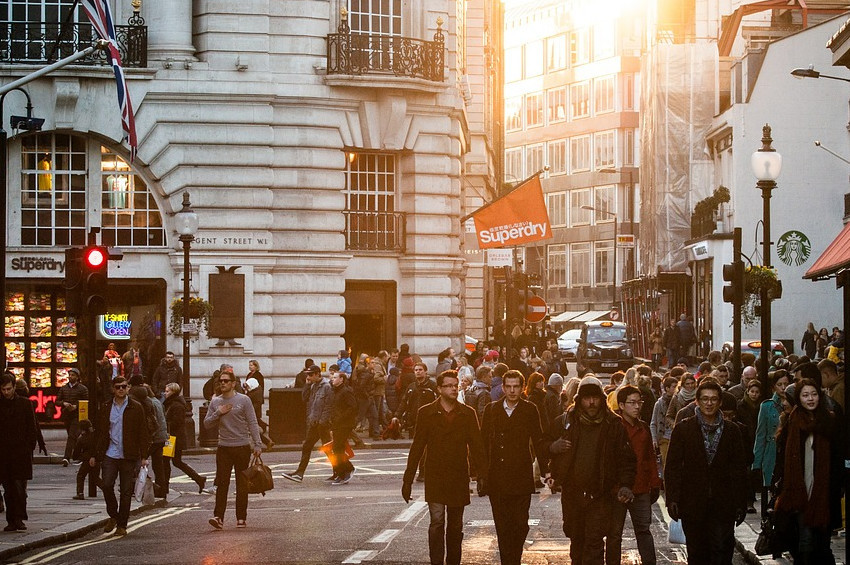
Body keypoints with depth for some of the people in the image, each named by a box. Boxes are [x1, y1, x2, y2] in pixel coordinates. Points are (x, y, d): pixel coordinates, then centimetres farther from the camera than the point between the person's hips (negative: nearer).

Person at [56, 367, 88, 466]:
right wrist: (64, 403, -11)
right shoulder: (64, 388, 12)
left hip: (77, 416, -5)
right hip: (66, 416, 5)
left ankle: (67, 457, -24)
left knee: (72, 436, -16)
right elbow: (57, 401, 10)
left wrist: (76, 406, -17)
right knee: (73, 436, 14)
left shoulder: (82, 388, -1)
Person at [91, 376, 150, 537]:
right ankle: (113, 516, 10)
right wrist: (95, 455, 8)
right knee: (106, 485, -12)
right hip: (109, 454, 2)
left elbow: (143, 433, 2)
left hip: (128, 456, -1)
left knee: (126, 491, 1)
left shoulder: (136, 408, 3)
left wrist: (144, 456, -4)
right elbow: (99, 433, 13)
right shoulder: (105, 408, 10)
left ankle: (122, 525, 10)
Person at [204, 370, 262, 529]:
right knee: (221, 483, -7)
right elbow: (207, 424, 8)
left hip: (242, 447, -2)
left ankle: (241, 518, 12)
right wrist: (218, 413, -9)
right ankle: (218, 517, -13)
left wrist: (257, 444, -10)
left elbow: (253, 424, -3)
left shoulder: (243, 400, -1)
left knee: (242, 485, 5)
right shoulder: (215, 402, 8)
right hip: (223, 448, 2)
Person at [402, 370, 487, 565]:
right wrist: (408, 479, 1)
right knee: (437, 522, -11)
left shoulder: (467, 414, 5)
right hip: (435, 477, -2)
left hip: (459, 477, 2)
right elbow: (417, 447, 3)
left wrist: (482, 475, -2)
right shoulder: (426, 413, 2)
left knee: (455, 526, 9)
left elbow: (476, 446, 6)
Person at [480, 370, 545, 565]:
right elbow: (484, 441, 8)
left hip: (521, 477, -1)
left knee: (520, 524, -4)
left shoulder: (529, 410, 4)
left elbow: (538, 440, 5)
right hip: (497, 479, 1)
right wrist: (481, 469, 2)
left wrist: (545, 469, 0)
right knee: (502, 526, 3)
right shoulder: (491, 409, 8)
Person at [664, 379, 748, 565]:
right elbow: (672, 466, 1)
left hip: (723, 505, 0)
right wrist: (672, 499, -7)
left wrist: (740, 504, 4)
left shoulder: (731, 430, 7)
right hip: (693, 505, 0)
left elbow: (739, 469, 8)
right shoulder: (683, 428, 4)